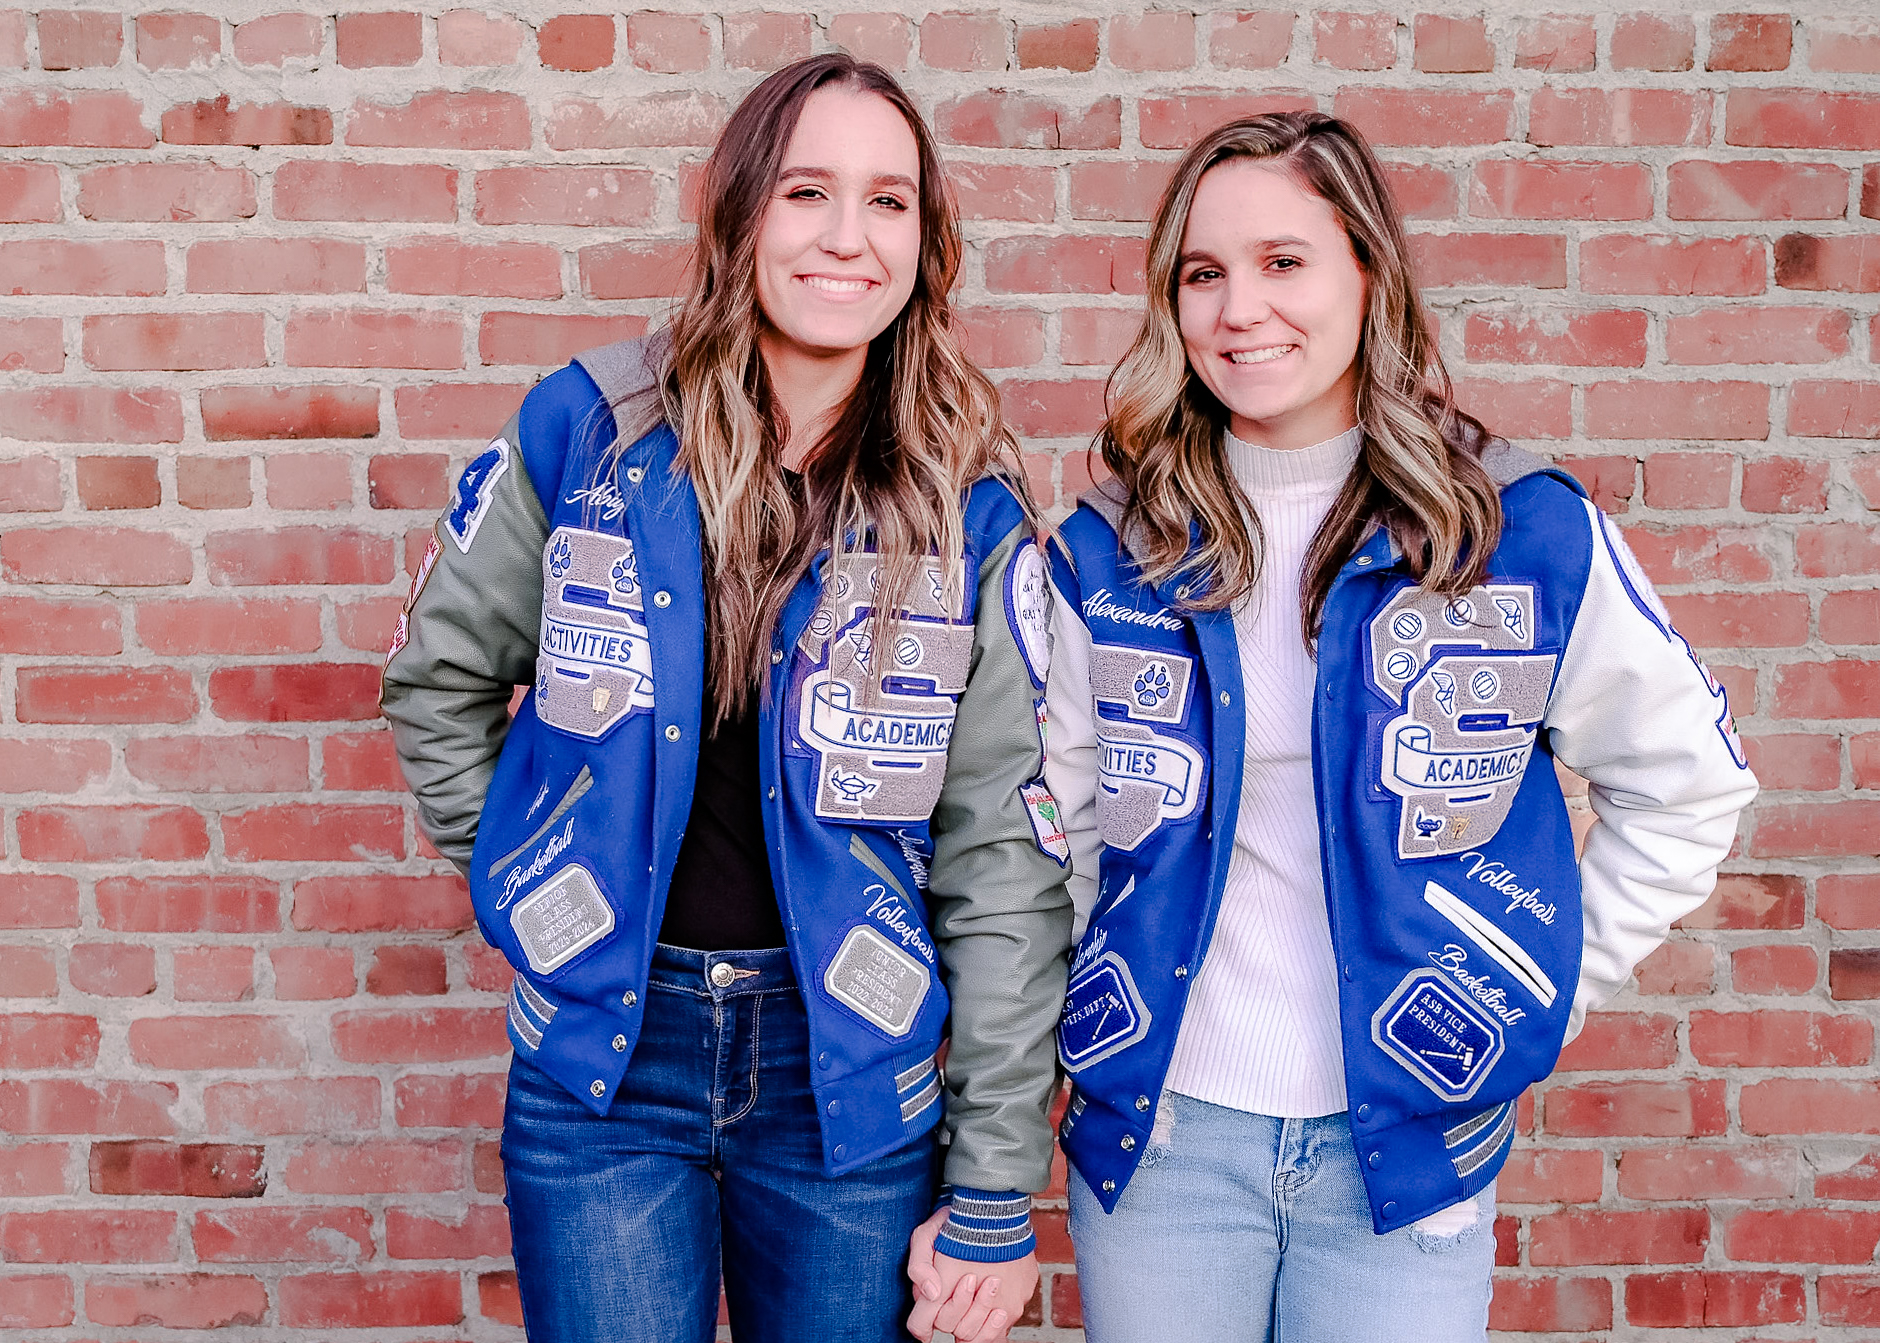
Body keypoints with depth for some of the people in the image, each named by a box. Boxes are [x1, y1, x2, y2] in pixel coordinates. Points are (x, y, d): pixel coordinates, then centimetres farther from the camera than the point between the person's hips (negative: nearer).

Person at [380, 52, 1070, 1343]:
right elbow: (438, 673, 10)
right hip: (603, 1055, 0)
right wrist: (531, 879, 4)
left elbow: (1002, 865, -7)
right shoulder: (586, 432, -5)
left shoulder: (970, 516, -6)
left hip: (851, 1066, 0)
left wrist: (996, 1195, -7)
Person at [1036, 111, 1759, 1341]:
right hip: (1160, 1126, 1)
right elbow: (1050, 819, 6)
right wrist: (1096, 1009, -1)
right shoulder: (1110, 551, -2)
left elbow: (1686, 783, 5)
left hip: (1408, 1141, -1)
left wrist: (1546, 988, 2)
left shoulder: (1527, 534, -5)